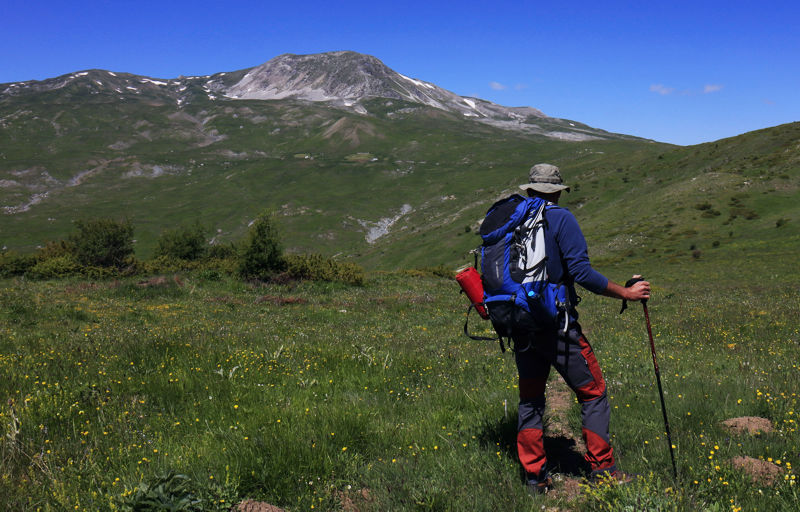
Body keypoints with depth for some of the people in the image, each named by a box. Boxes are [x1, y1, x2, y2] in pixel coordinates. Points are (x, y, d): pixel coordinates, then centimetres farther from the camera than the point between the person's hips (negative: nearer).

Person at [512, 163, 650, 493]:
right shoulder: (561, 219, -8)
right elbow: (581, 273, -16)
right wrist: (626, 293, -6)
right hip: (556, 324, -5)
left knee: (530, 400, 15)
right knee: (593, 393, 8)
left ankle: (534, 476, 17)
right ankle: (601, 470, 12)